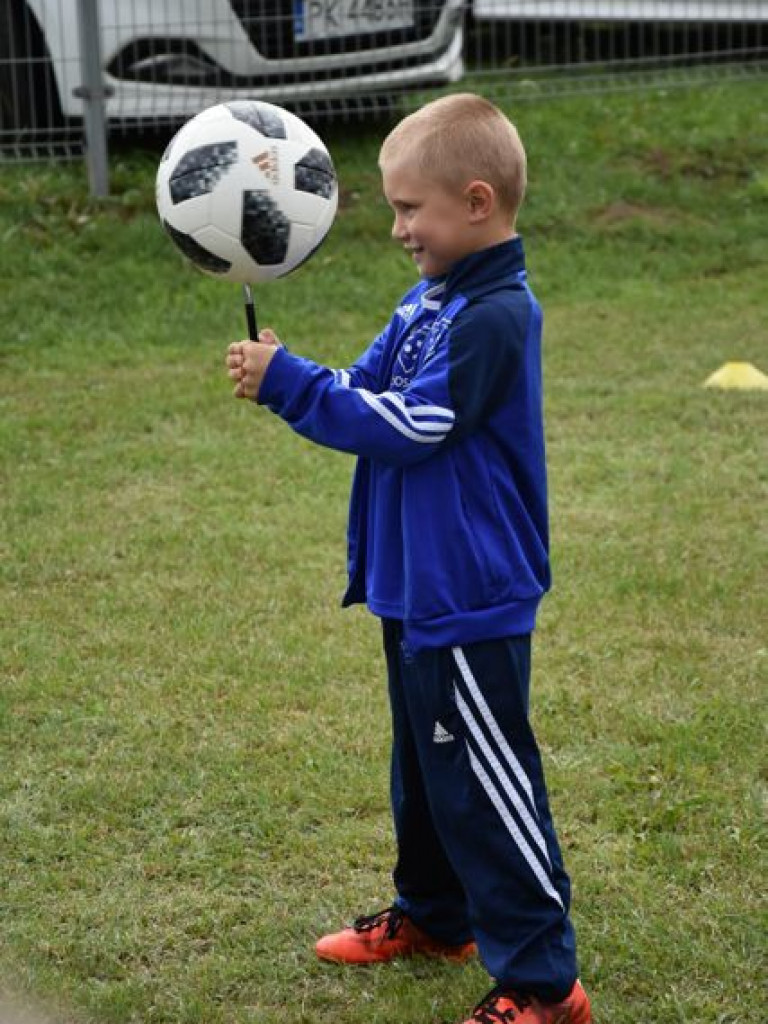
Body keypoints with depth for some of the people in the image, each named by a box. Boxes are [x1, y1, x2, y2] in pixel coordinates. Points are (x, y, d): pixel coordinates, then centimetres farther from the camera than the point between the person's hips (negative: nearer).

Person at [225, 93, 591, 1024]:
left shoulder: (496, 318, -21)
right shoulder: (429, 302, 9)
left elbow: (406, 425, -23)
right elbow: (366, 391, 10)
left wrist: (287, 382, -19)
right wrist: (279, 378, -8)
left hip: (471, 602, -10)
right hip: (417, 589, 10)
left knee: (483, 782, -5)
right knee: (423, 762, 23)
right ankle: (433, 914, 41)